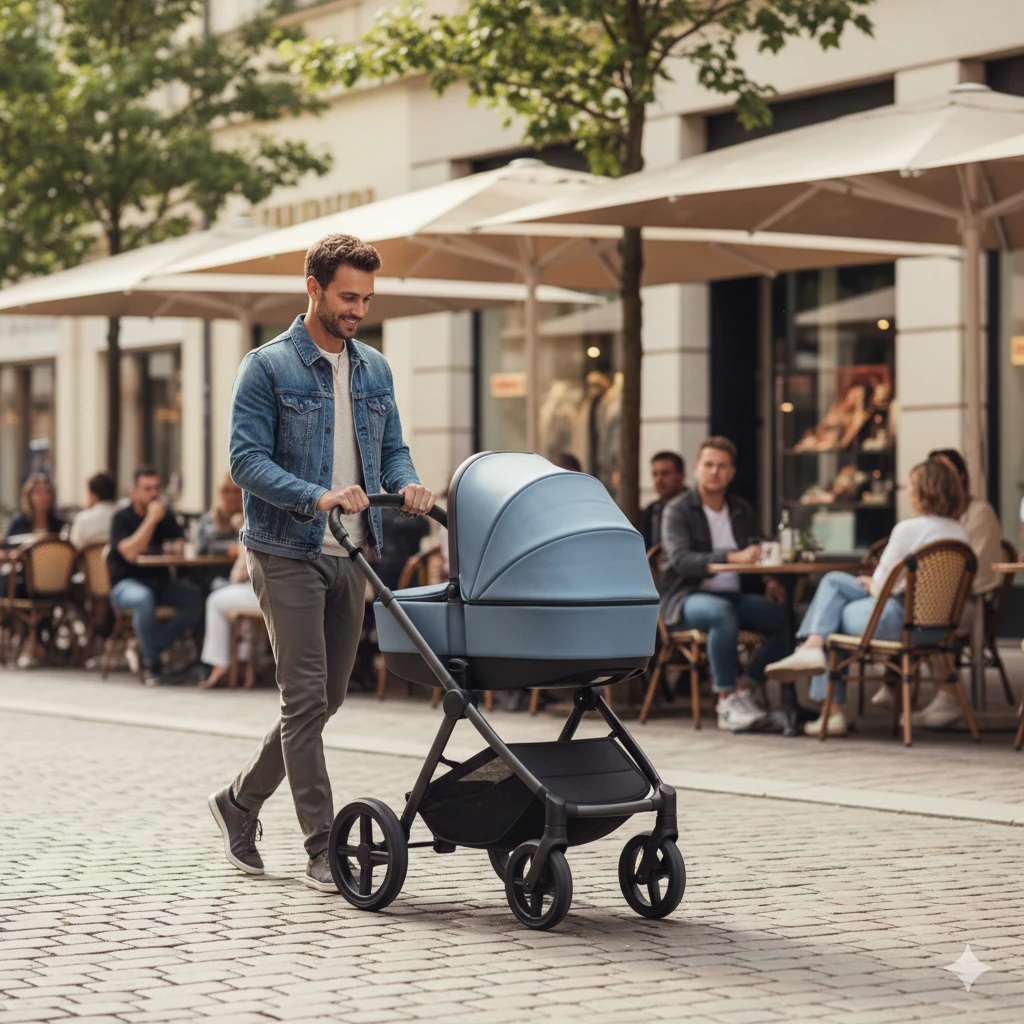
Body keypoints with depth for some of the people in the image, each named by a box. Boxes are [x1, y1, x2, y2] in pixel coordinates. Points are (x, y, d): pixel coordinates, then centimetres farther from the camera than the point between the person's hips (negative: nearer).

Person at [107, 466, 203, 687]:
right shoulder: (122, 518, -4)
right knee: (144, 598, -40)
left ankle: (152, 646, -14)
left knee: (194, 599, -24)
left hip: (160, 582, 5)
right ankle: (151, 662, -22)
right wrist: (151, 519, -20)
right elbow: (130, 553, -20)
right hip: (127, 584, -5)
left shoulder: (166, 518, 12)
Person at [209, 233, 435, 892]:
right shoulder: (268, 367, -6)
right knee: (306, 697, -8)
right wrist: (317, 497, -27)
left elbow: (392, 449, 16)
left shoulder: (375, 370, 13)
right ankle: (324, 848, -5)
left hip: (351, 554, 6)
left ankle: (242, 801, 29)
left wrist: (407, 484, -8)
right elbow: (247, 459, -13)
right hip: (288, 552, -6)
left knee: (328, 697, 11)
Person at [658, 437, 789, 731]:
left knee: (783, 616, -19)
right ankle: (727, 702, -31)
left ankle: (744, 690, -10)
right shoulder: (678, 510, -5)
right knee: (722, 612, -39)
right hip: (686, 598, -6)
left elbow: (755, 556, 19)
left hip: (733, 596, 6)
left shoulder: (742, 511, 14)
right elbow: (681, 560, -20)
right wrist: (733, 557, -32)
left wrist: (769, 581, -5)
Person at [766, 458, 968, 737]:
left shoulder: (909, 529, -16)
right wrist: (875, 583, 16)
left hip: (900, 619, -8)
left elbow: (883, 586, -12)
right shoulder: (960, 534, 7)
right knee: (833, 581, 17)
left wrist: (871, 585, 12)